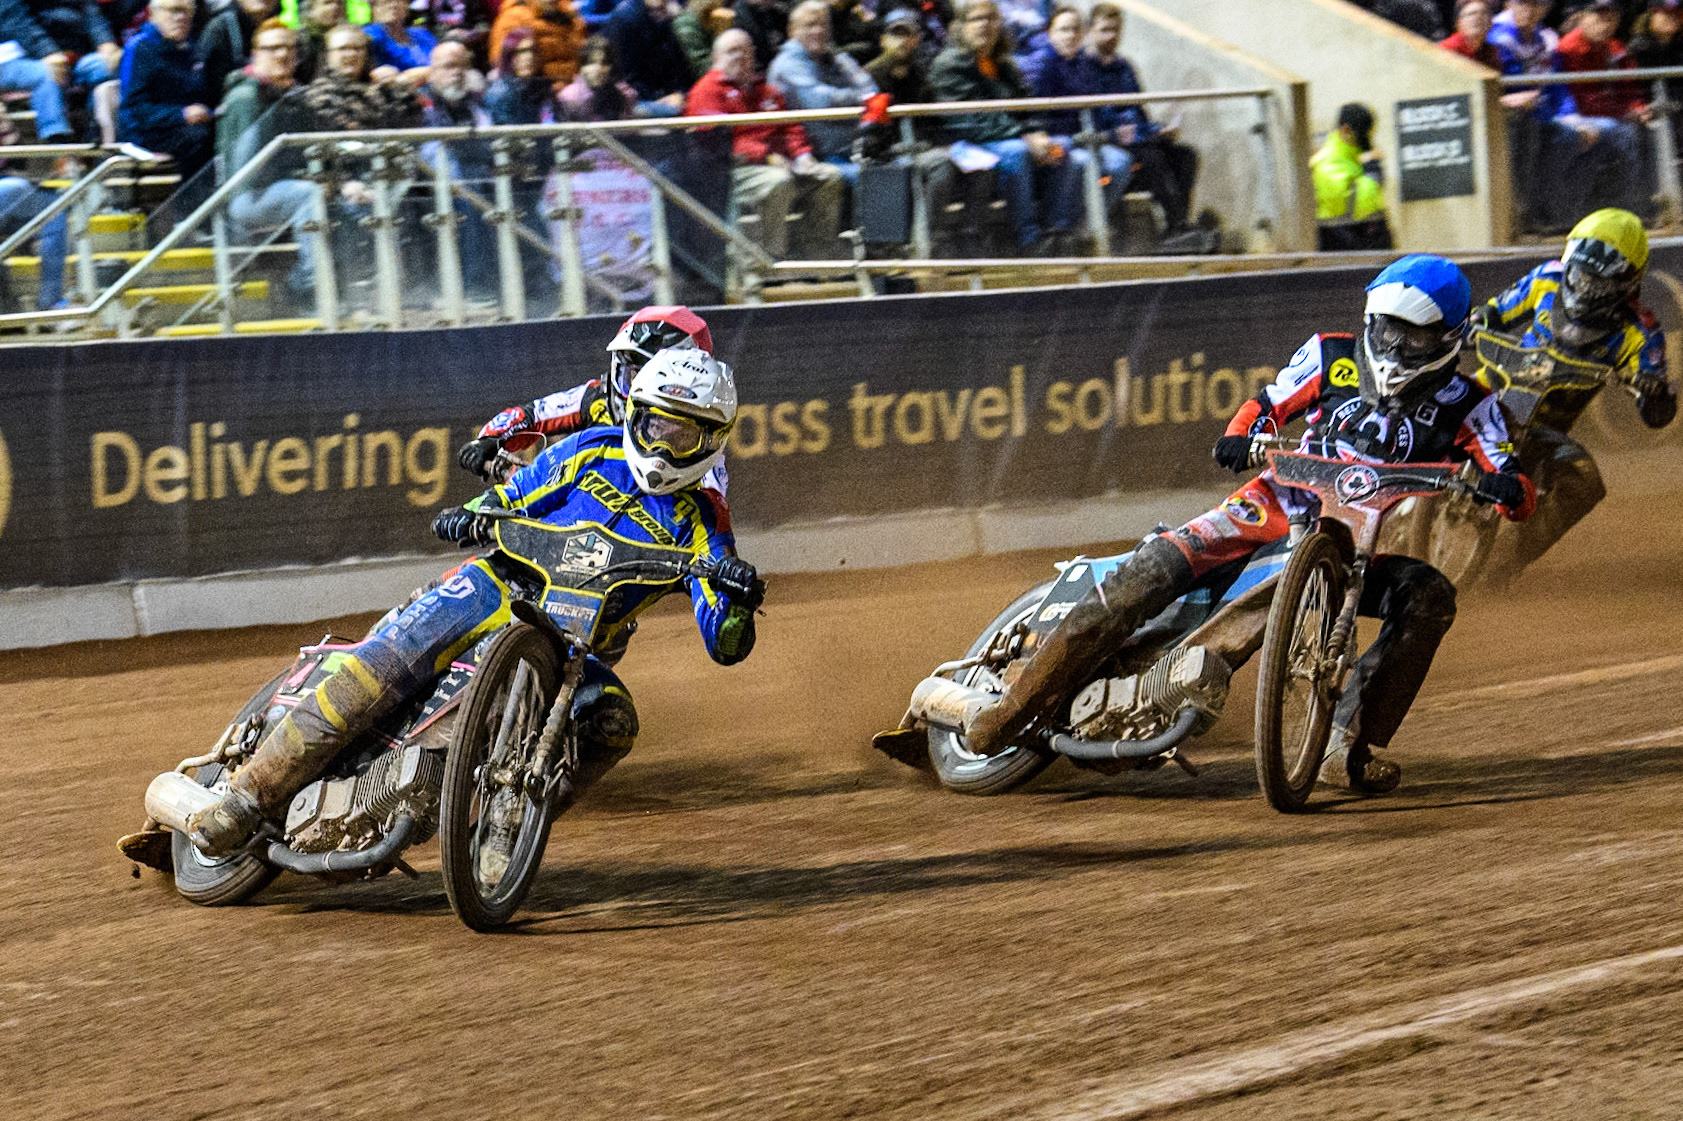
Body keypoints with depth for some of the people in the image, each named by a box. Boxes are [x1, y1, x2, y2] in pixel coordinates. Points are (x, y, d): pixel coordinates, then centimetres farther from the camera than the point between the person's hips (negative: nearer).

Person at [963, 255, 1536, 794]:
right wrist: (1239, 436, -11)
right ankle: (1027, 694, -19)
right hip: (1285, 501, 0)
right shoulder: (1332, 357, 2)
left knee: (1430, 596, -29)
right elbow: (1269, 404, 12)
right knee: (1165, 560, -23)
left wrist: (1506, 488, -33)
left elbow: (1520, 495, -8)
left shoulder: (1465, 404, -2)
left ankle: (1348, 744, -26)